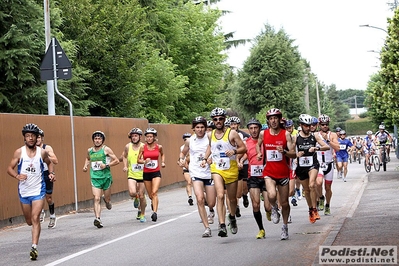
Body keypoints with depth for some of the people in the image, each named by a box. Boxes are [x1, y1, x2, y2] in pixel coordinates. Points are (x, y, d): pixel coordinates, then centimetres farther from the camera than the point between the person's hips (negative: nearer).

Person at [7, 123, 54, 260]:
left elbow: (49, 163, 17)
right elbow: (9, 168, -3)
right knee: (29, 221, 14)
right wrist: (17, 176, -23)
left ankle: (34, 247, -16)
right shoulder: (19, 152, -5)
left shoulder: (42, 152, -3)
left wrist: (51, 173, -2)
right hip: (24, 191, 2)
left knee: (35, 218, -15)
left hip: (38, 190, -2)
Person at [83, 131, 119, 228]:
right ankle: (97, 218, -20)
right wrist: (86, 165, 13)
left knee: (107, 199, 9)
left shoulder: (106, 149, -3)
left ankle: (106, 199, 46)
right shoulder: (90, 150, 9)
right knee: (97, 199, -14)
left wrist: (106, 165, -16)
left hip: (106, 177, -2)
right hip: (95, 178, 2)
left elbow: (116, 161, -4)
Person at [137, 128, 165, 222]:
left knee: (154, 192, -18)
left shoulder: (159, 147, -1)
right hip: (146, 173, 1)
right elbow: (138, 160, 3)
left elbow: (162, 154, 22)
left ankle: (155, 212, -23)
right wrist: (144, 161, -17)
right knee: (150, 195, 12)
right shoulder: (143, 147, -3)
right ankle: (153, 203, 47)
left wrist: (162, 162, 6)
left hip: (156, 172, -1)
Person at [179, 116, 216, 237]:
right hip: (196, 173, 0)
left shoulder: (210, 138, -5)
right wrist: (181, 159, -2)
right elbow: (183, 152, 19)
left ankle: (211, 212, 45)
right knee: (200, 199, -19)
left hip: (209, 173, 0)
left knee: (211, 203, 4)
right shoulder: (189, 141, 2)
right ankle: (207, 228, -12)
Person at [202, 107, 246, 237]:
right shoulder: (210, 135, 5)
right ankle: (222, 226, -23)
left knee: (232, 199, 12)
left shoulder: (232, 133, -6)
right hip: (216, 169, 1)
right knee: (220, 195, -19)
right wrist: (205, 158, 15)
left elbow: (243, 148, -4)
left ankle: (232, 217, 42)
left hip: (231, 169, -1)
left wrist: (234, 151, -23)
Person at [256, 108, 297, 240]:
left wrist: (284, 151, -25)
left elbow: (294, 154, -6)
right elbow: (258, 144, 23)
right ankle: (274, 208, 9)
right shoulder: (263, 134, 1)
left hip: (283, 173, 0)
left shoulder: (286, 134, -4)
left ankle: (285, 226, 30)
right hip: (269, 172, 0)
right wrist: (259, 153, 4)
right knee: (272, 195, -27)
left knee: (284, 203, 7)